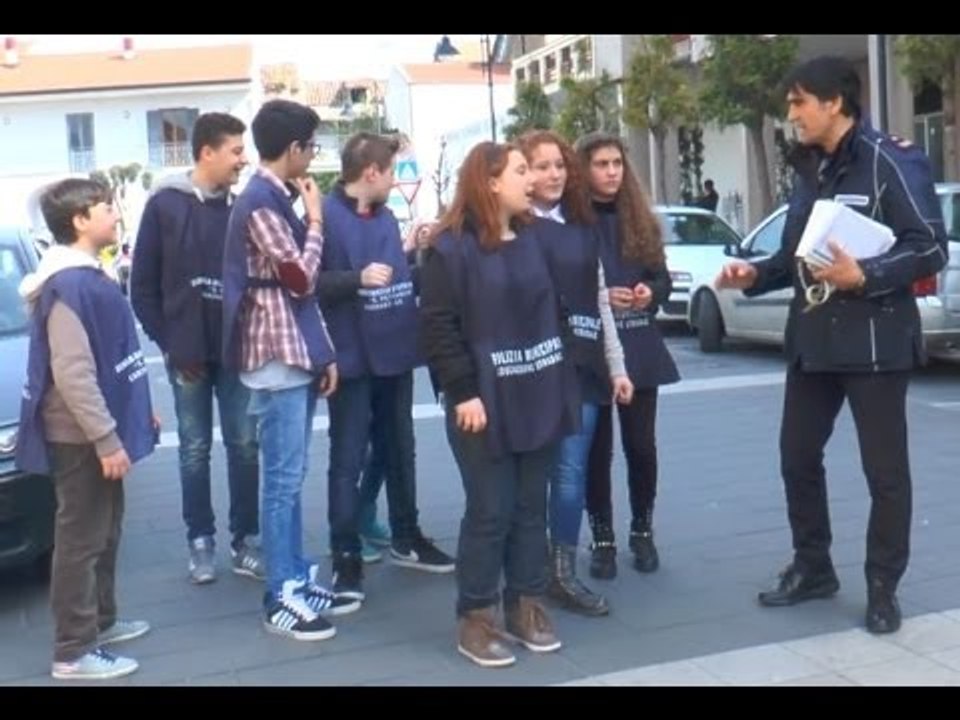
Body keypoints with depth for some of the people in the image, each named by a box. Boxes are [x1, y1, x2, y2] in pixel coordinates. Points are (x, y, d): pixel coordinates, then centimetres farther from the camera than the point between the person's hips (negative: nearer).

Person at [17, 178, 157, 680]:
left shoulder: (89, 277, 10)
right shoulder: (68, 286, -21)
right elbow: (72, 374, -26)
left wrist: (138, 412, 21)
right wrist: (105, 438, -25)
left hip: (100, 430, 10)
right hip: (81, 438, -10)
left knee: (105, 532, 19)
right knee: (81, 539, -2)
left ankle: (101, 621, 33)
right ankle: (73, 652, 8)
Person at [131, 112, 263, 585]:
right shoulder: (165, 205, -3)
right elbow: (143, 285, -1)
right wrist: (168, 343, -5)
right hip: (187, 351, -2)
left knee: (244, 445, 5)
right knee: (195, 449, 8)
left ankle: (244, 540, 16)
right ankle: (200, 541, 18)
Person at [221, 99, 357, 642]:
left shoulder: (278, 197, 14)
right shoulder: (261, 201, -14)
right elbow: (301, 279, -17)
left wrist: (324, 352, 14)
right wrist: (316, 220, -4)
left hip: (298, 354, 9)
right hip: (277, 356, -9)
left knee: (292, 477, 14)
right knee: (284, 480, -3)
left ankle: (300, 581, 23)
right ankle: (282, 599, 5)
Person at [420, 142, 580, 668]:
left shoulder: (534, 240, 12)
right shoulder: (451, 247, -9)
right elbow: (438, 326, -12)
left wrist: (563, 381, 11)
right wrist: (463, 393, -18)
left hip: (539, 398, 6)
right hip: (485, 403, -6)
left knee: (531, 507, 12)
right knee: (489, 511, -1)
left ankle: (526, 605, 24)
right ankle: (475, 618, 12)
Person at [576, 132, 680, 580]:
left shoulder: (640, 219, 10)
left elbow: (663, 279, 12)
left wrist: (650, 292, -9)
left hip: (639, 347, 3)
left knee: (641, 444, 5)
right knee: (597, 448, 3)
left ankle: (642, 532, 22)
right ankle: (603, 539, 15)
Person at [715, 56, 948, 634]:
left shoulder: (891, 161, -10)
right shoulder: (810, 170, 13)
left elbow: (931, 247, -15)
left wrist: (865, 276, -27)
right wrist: (756, 274, 0)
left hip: (873, 341, -7)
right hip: (812, 340, 8)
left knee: (885, 469, 4)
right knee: (797, 456, 13)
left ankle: (883, 587, 18)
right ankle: (812, 567, 30)